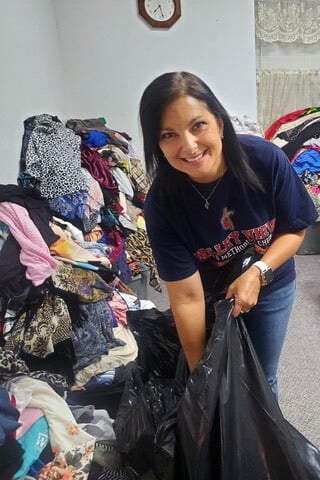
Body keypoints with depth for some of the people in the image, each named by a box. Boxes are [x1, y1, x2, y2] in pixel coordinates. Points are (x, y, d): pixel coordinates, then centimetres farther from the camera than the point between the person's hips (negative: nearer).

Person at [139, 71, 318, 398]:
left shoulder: (266, 158, -27)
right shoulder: (161, 205, -29)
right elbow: (187, 297, -25)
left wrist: (258, 272, -28)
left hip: (270, 288, 1)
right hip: (209, 297, 0)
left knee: (261, 378, 19)